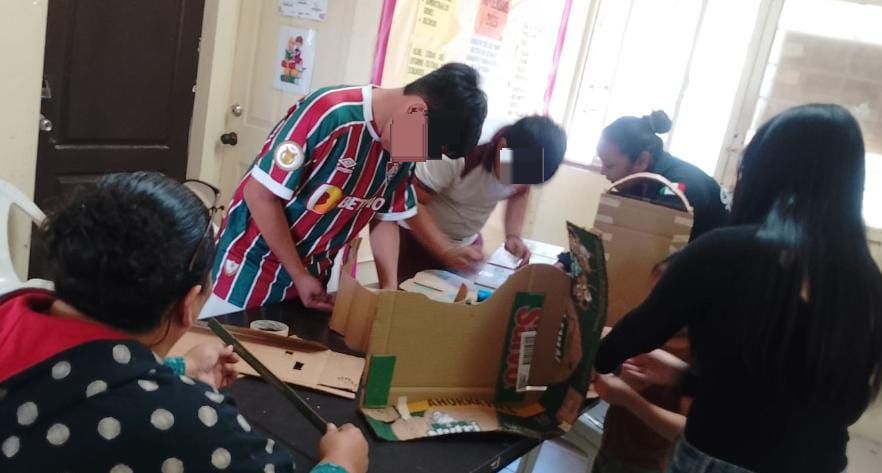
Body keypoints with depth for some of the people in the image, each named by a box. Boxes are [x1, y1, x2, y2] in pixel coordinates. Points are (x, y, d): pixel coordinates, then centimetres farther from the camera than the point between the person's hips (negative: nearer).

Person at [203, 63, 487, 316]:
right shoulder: (330, 114, -27)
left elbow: (385, 219, 5)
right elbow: (260, 194, -22)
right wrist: (299, 276, -17)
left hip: (313, 275, 6)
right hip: (253, 263, -5)